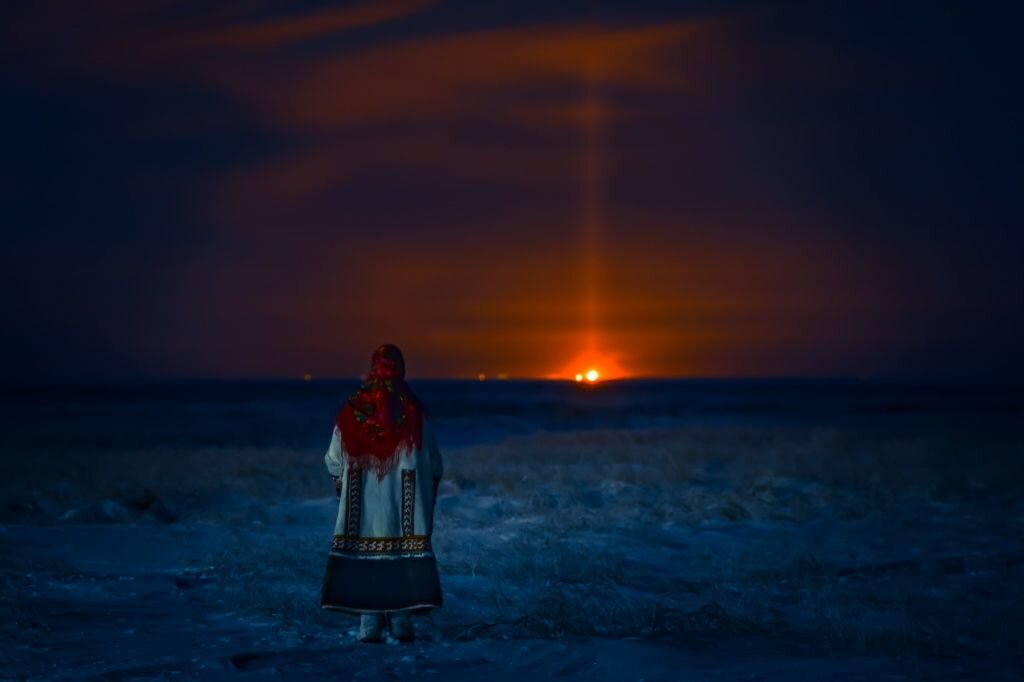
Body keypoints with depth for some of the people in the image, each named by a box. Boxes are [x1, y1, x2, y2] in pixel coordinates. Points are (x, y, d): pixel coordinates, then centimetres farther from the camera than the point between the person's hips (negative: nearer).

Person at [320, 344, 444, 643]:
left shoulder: (354, 408, -2)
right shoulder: (412, 409, -5)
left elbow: (334, 460, 1)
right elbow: (432, 461, -2)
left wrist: (340, 481, 20)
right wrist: (430, 486, 15)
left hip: (361, 502, 1)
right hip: (404, 503, -1)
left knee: (364, 555, 4)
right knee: (403, 553, 5)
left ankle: (370, 624, 0)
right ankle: (400, 621, 2)